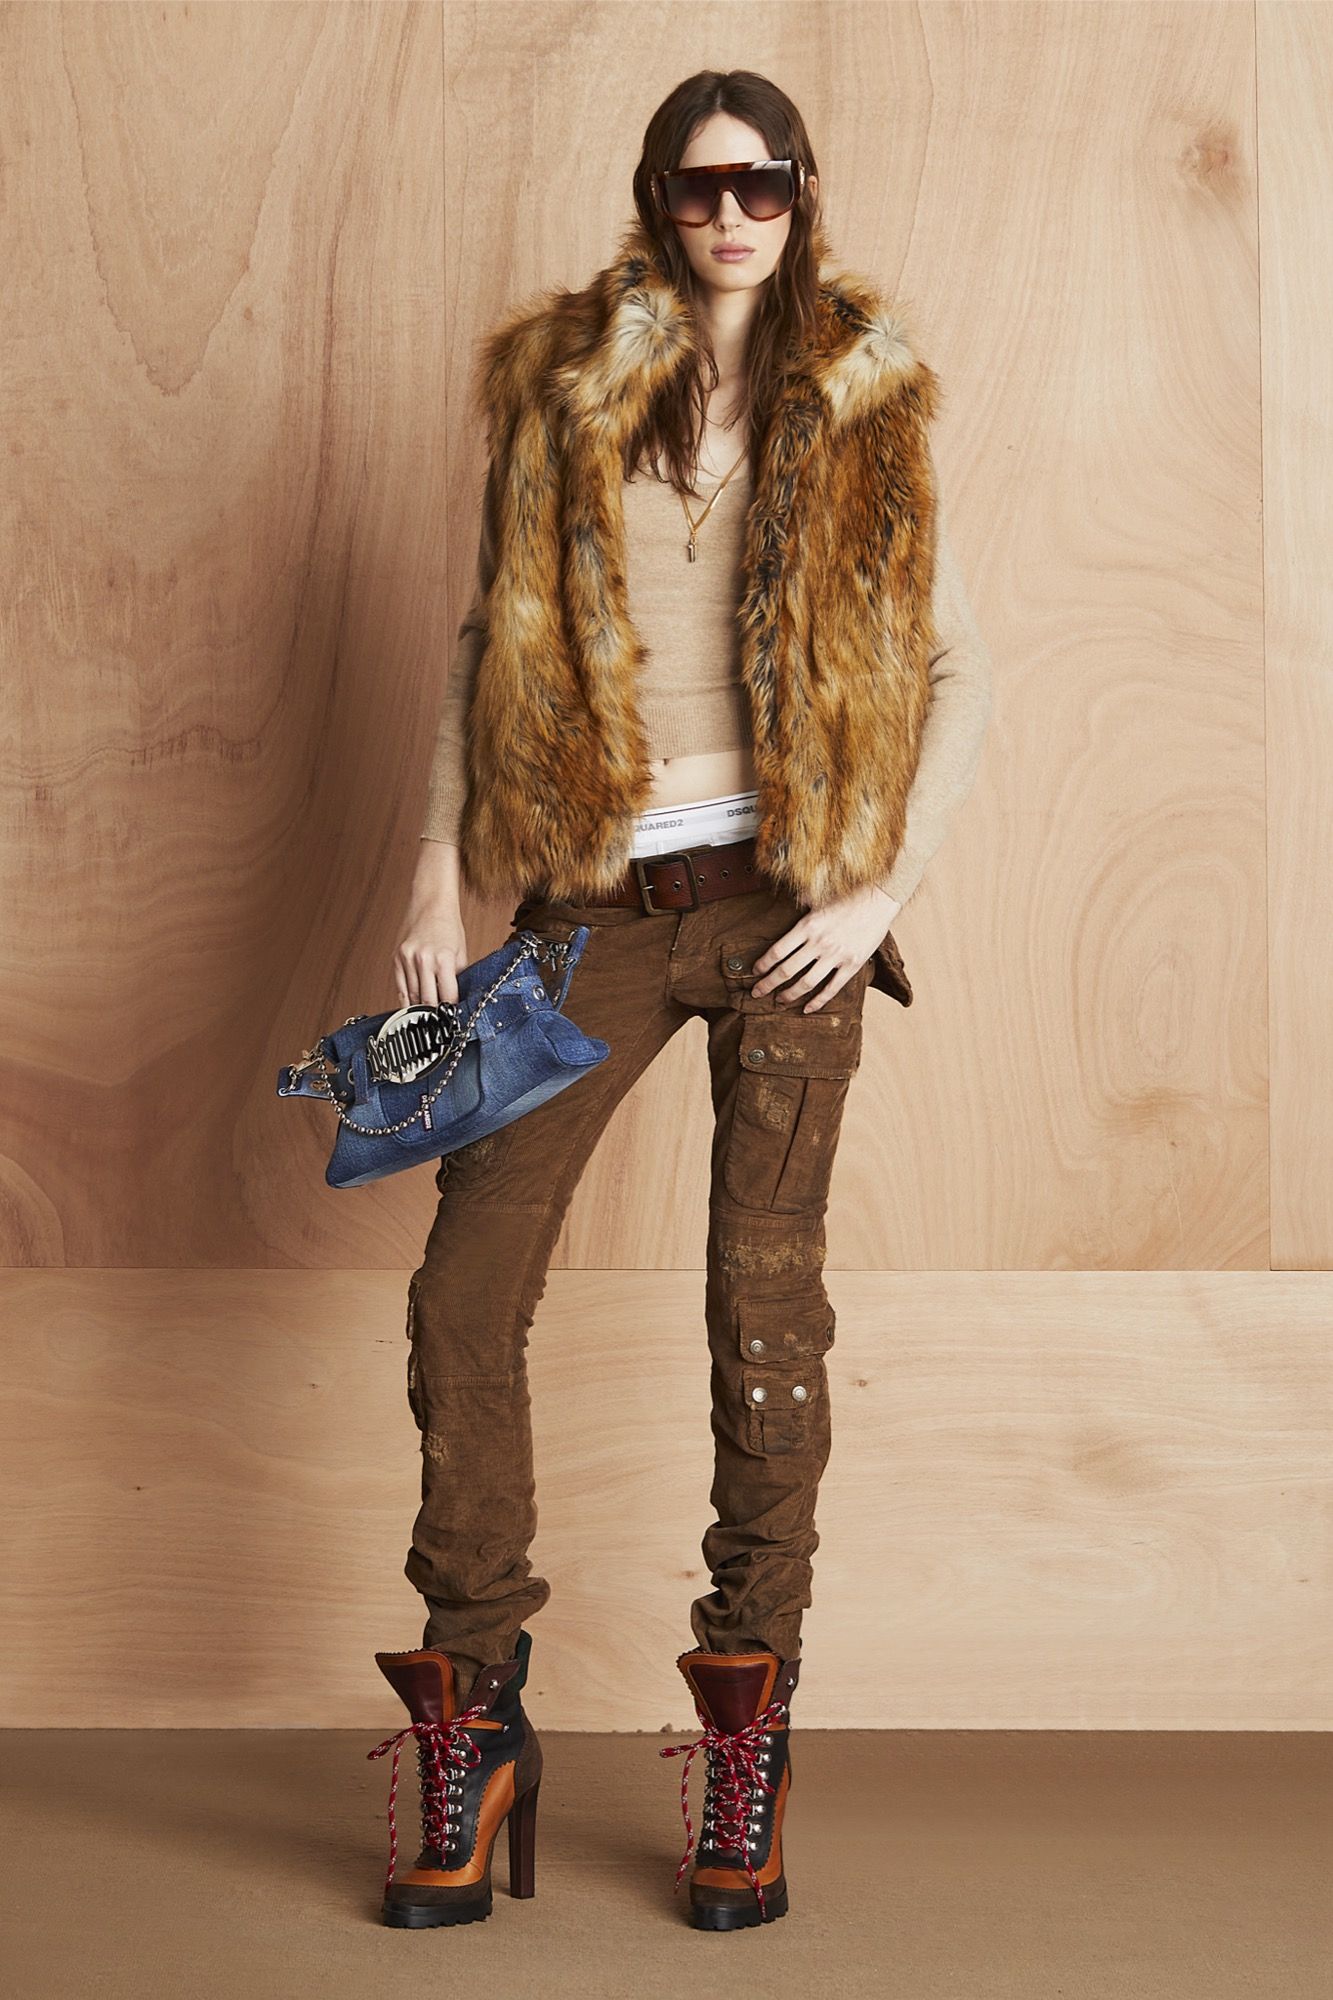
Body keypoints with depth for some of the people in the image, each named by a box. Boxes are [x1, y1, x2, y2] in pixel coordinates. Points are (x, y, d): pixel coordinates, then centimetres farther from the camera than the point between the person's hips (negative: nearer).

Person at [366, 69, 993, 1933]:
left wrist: (889, 885, -5)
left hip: (785, 900, -1)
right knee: (464, 1287, -5)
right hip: (603, 900, 2)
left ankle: (749, 1742, 7)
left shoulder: (864, 410, 5)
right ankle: (475, 1722, 7)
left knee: (765, 1302, -2)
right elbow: (487, 640, 10)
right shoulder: (564, 388, 7)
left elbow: (961, 666, 6)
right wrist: (438, 874, 1)